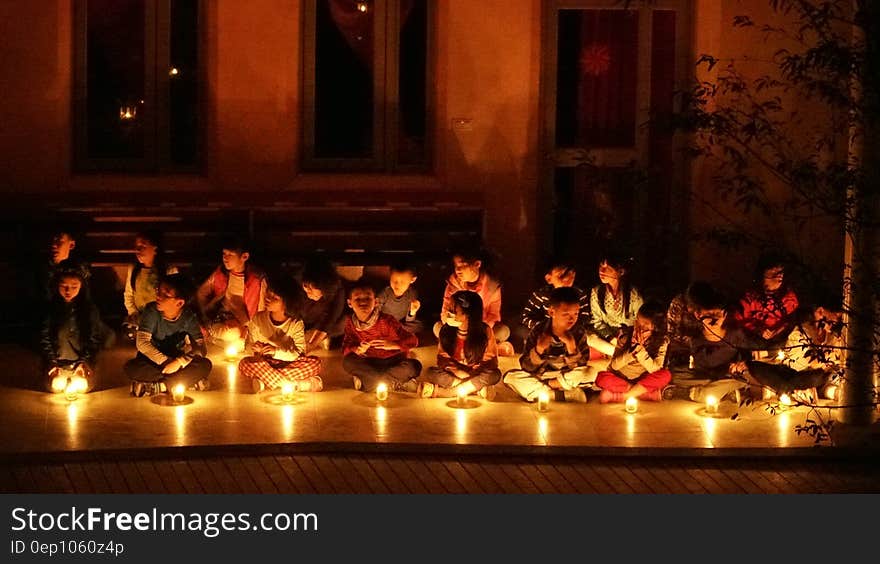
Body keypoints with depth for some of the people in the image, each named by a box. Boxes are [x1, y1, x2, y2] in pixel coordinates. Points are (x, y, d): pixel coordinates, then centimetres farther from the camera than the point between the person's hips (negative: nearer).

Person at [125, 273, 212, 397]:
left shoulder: (189, 317, -13)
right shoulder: (151, 311, -16)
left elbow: (200, 347, -17)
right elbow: (142, 342, -21)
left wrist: (179, 362, -33)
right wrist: (165, 362, -29)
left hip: (176, 360, 1)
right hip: (153, 361, -1)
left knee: (205, 365, -27)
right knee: (131, 368, -35)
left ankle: (156, 386, -26)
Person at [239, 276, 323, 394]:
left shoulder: (296, 324, -9)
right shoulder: (257, 319, -4)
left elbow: (299, 354, -14)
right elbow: (254, 347, 1)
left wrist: (276, 351, -28)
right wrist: (259, 349, -23)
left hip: (289, 364, -1)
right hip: (265, 364, 1)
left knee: (315, 362, -29)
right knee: (244, 364, -31)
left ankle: (265, 382, -27)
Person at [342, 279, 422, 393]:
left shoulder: (386, 321, -19)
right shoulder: (351, 323, -7)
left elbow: (413, 341, -18)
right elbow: (346, 348, -5)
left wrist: (392, 345, -28)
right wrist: (357, 349, -25)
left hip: (393, 362, -2)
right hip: (371, 364, 3)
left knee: (414, 366, -31)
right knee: (348, 362, -26)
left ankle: (367, 382, -26)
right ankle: (396, 384, -26)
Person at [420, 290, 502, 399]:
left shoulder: (485, 331, -10)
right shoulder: (446, 329, -4)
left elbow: (490, 361, -6)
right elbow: (442, 356, 0)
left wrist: (472, 373, -23)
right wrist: (457, 371, -20)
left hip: (476, 374, -1)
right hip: (453, 374, 1)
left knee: (494, 374, -33)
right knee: (432, 372, -26)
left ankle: (440, 392, -31)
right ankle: (477, 388, -31)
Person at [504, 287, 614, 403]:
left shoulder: (579, 332, -11)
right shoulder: (539, 331, -13)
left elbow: (580, 368, -15)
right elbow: (527, 368, -14)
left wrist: (571, 347, -31)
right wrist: (538, 350, -33)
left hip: (567, 377, 0)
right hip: (540, 377, 0)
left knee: (592, 372, -29)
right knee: (510, 377, -24)